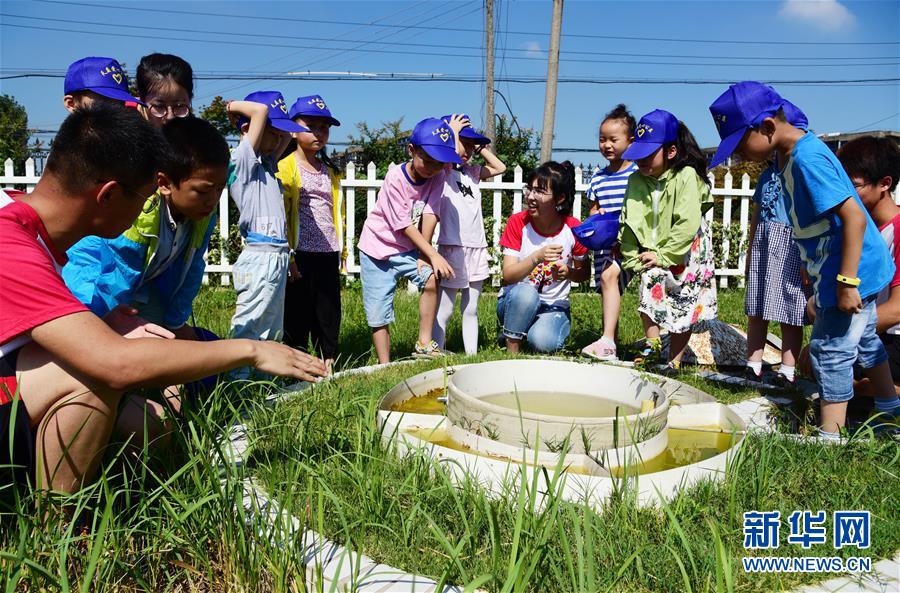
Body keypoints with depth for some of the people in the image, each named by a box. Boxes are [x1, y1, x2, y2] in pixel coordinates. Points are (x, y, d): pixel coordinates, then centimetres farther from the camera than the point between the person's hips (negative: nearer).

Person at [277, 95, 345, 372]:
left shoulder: (331, 172, 16)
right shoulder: (286, 167, -2)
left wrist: (341, 251, 16)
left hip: (328, 255, 5)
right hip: (300, 255, -5)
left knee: (329, 314, 8)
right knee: (297, 315, 2)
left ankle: (329, 367, 17)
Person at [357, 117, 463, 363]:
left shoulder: (437, 176, -9)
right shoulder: (395, 177, -21)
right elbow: (404, 226, -20)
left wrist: (423, 257, -22)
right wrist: (434, 254, -23)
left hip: (409, 248, 3)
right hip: (378, 247, -3)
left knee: (431, 280, -24)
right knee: (378, 316, -2)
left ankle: (424, 344, -10)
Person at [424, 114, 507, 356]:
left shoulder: (472, 173, 16)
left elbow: (500, 167, 24)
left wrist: (480, 148, 15)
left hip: (476, 249, 7)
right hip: (452, 249, -7)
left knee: (471, 310, 12)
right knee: (444, 310, -2)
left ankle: (472, 355, 18)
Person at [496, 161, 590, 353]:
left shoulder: (573, 229, -10)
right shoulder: (517, 222, -11)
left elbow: (584, 273, 5)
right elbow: (508, 275, -18)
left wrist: (568, 272, -19)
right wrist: (537, 257, -35)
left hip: (553, 305, 0)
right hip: (515, 301, 0)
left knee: (544, 342, -31)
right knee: (525, 292, -36)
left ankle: (539, 329, 7)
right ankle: (512, 350, -14)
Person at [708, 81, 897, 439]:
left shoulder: (807, 159, -26)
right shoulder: (786, 155, 5)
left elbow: (854, 217, -29)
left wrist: (846, 282, -28)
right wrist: (812, 267, 25)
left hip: (853, 271, -10)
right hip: (861, 270, 10)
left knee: (830, 351, -2)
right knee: (863, 341, 25)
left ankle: (830, 437, 9)